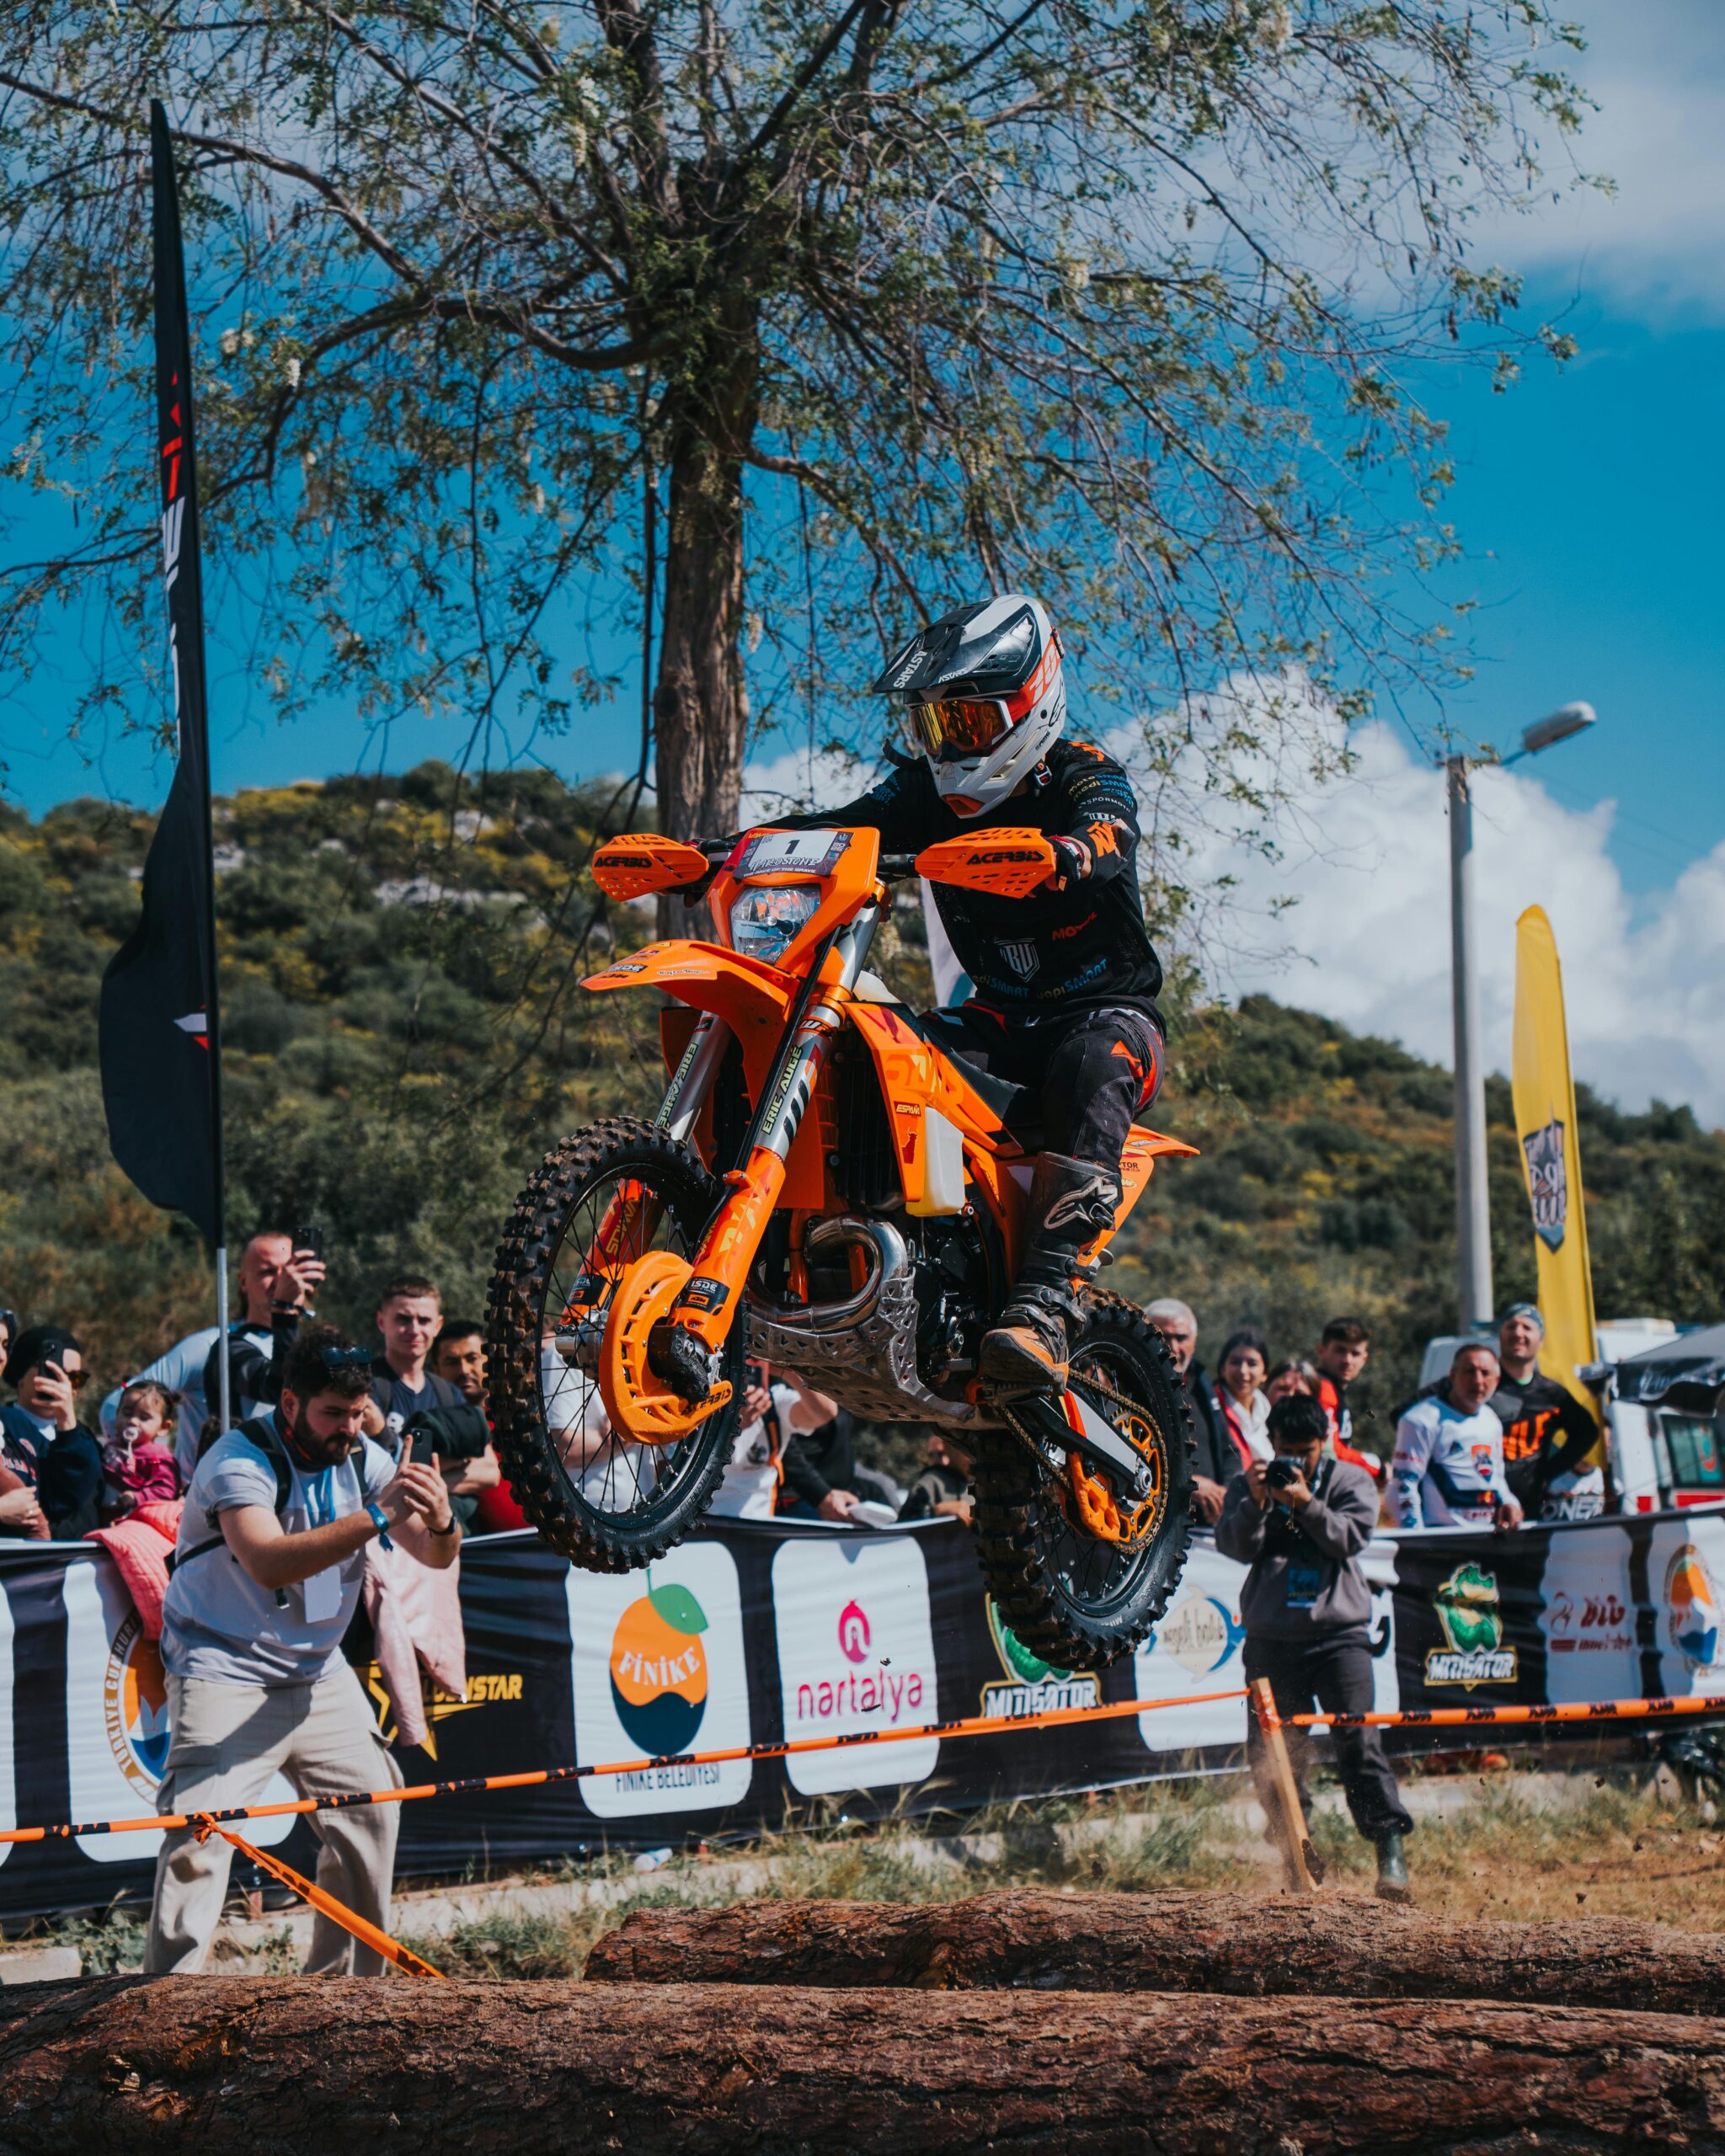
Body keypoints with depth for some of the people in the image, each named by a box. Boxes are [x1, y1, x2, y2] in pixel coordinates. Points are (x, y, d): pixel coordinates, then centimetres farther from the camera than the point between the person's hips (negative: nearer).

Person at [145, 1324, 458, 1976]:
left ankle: (342, 1976, 21)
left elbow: (434, 1555, -6)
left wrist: (441, 1523, -31)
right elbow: (269, 1563, -36)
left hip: (318, 1672, 7)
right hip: (226, 1673, -7)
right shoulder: (239, 1459, -19)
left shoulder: (361, 1458, 0)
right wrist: (377, 1517, -43)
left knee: (371, 1811, 7)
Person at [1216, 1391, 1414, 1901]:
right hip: (1271, 1641, 2)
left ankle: (1391, 1846, -16)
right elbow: (1235, 1546, -2)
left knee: (1358, 1740, -16)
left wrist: (1305, 1504, -19)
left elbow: (1351, 1537, -8)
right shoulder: (1251, 1484, 9)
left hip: (1338, 1634, -2)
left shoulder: (1350, 1481, 7)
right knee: (1271, 1756, 3)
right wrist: (1256, 1502, -18)